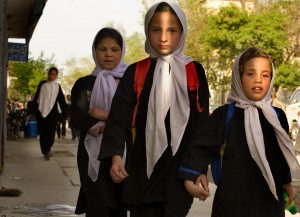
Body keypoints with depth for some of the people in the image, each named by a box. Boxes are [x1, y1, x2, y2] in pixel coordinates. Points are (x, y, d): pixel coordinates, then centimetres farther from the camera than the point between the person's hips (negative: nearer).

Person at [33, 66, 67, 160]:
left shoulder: (57, 86, 5)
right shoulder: (42, 84, 6)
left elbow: (62, 101, 4)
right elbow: (36, 97, 9)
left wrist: (65, 114, -2)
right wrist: (33, 110, 4)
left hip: (52, 113, -1)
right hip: (41, 112, 1)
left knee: (50, 133, -8)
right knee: (42, 133, 3)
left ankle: (47, 150, 6)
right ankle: (46, 151, 11)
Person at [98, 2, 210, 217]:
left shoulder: (194, 71, 4)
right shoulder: (135, 72, 3)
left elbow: (202, 121, 6)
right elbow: (119, 117, -5)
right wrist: (116, 155, -20)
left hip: (180, 167, -1)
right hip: (143, 168, 1)